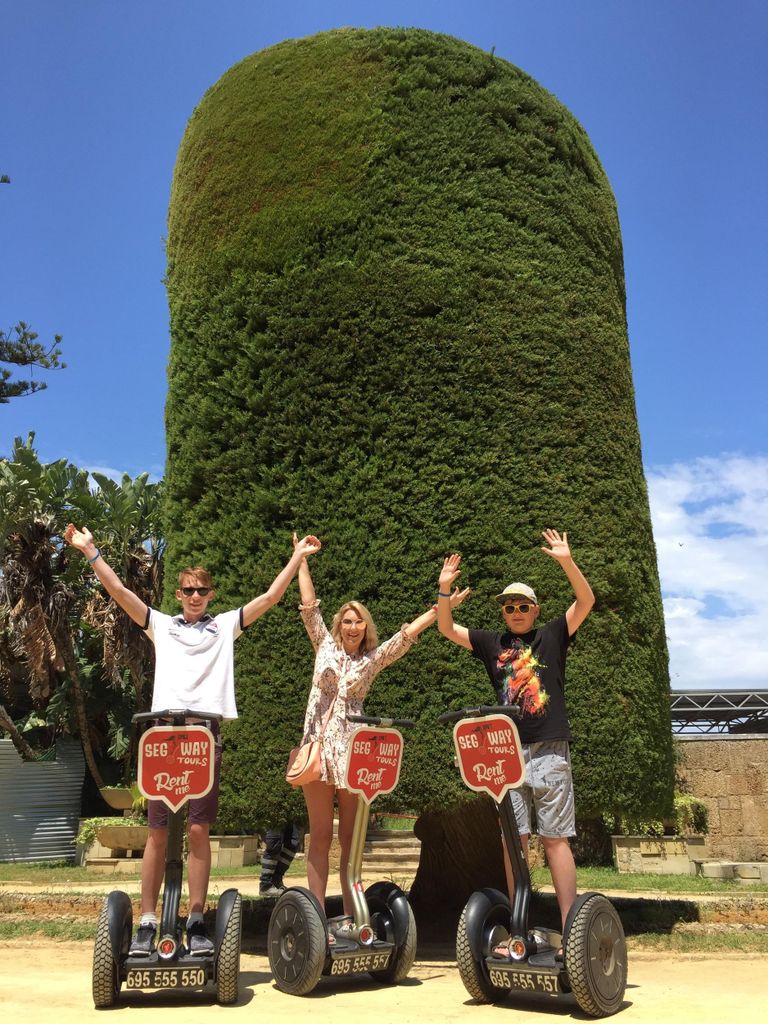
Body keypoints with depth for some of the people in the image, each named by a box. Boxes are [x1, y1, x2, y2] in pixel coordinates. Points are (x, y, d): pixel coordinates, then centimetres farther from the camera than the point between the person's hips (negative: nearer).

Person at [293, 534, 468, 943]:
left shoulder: (374, 659, 10)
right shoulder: (325, 646, 10)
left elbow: (408, 632, 5)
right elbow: (309, 604, 10)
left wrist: (441, 607, 0)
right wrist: (301, 559, 12)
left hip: (353, 750, 1)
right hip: (318, 745, 0)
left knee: (350, 836, 4)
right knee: (320, 835, 1)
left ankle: (349, 916, 9)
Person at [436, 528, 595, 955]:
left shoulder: (553, 635, 8)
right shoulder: (493, 643, 14)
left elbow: (586, 602, -3)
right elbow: (447, 628, 12)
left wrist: (567, 561, -16)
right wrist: (445, 589, -4)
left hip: (549, 750, -3)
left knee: (556, 837, -2)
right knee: (513, 840, 4)